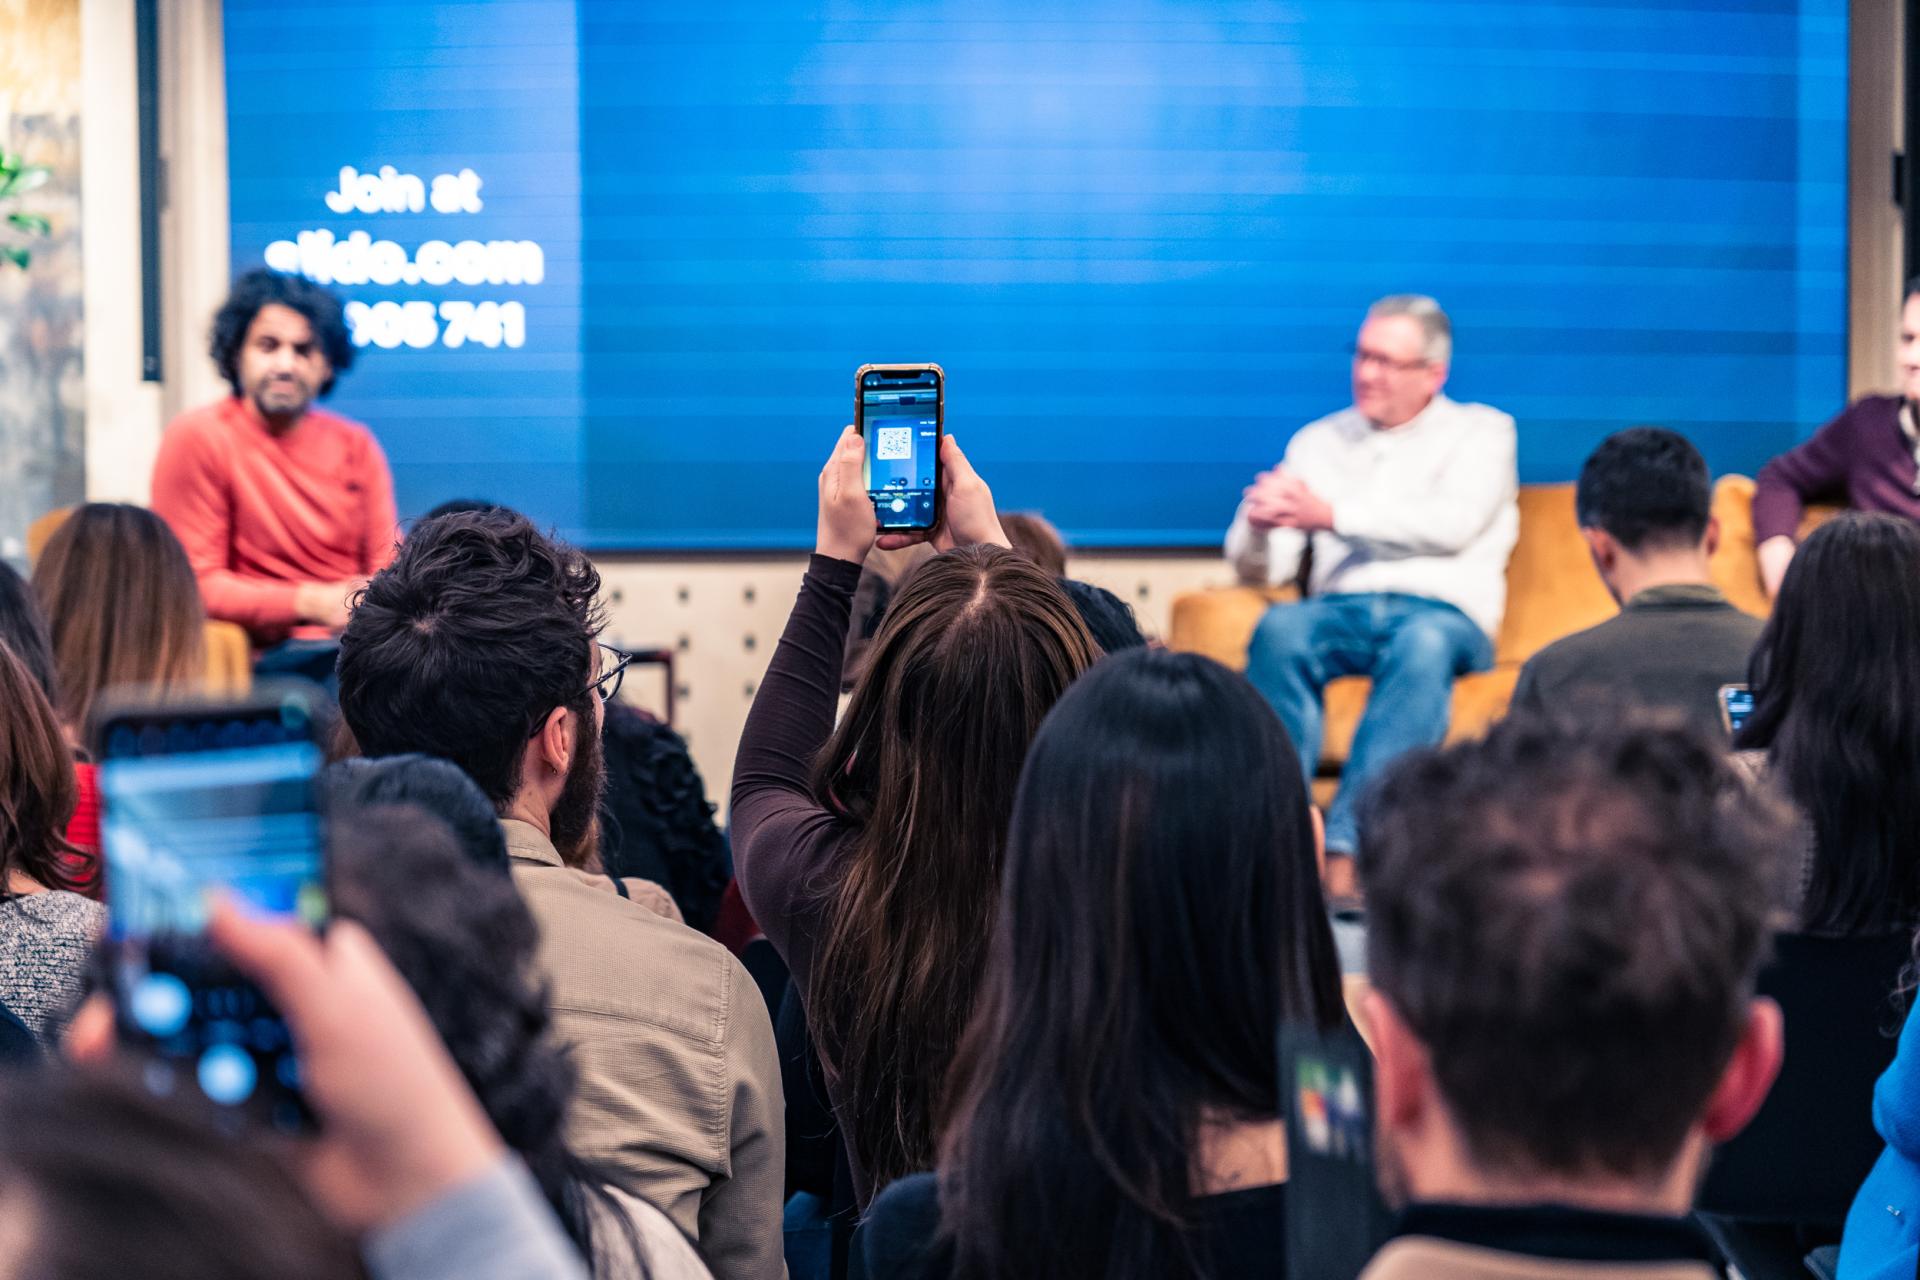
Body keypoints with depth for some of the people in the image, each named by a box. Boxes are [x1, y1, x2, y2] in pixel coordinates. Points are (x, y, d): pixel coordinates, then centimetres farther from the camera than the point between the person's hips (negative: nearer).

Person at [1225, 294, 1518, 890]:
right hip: (1341, 611, 3)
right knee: (1279, 629, -33)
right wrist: (1258, 526, -9)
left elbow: (1452, 524, -6)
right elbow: (1261, 568, 16)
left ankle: (1346, 847, -48)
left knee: (1424, 644, -39)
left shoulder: (1480, 432, 15)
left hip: (1442, 612, -2)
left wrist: (1334, 514, -11)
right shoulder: (1318, 440, 24)